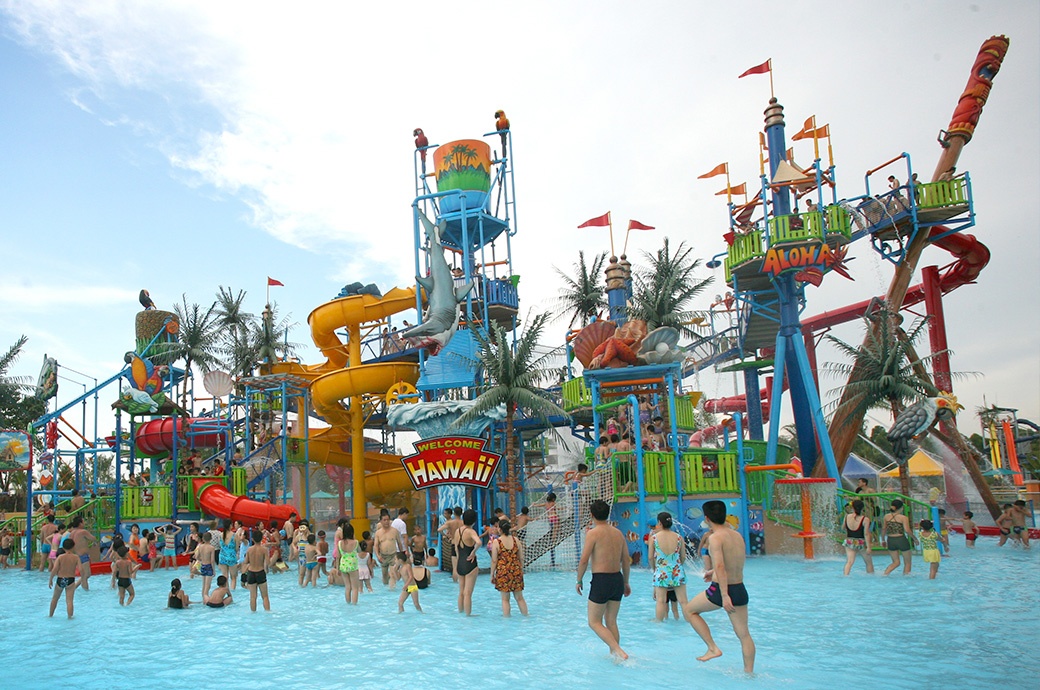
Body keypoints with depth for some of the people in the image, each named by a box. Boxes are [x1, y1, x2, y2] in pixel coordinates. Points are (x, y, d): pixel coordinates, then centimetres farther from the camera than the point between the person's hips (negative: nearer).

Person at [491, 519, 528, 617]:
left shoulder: (496, 542, -7)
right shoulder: (516, 540, 2)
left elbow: (494, 561, -7)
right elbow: (521, 558, 6)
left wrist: (492, 575, 2)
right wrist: (521, 571, 18)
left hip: (503, 572, -3)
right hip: (516, 571, 3)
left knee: (505, 599, 6)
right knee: (519, 598, 14)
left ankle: (506, 616, 8)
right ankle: (525, 615, 18)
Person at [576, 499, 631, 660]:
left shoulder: (593, 533, -10)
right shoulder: (618, 533, 10)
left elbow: (584, 560, -14)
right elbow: (626, 560, 14)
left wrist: (579, 581, -1)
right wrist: (626, 583, 24)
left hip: (601, 580, -7)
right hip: (617, 579, 7)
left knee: (594, 622, 2)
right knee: (611, 621, 17)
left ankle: (618, 651, -12)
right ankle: (614, 653, 19)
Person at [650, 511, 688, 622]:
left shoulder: (653, 537, -8)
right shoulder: (678, 537, -2)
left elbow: (651, 557, -2)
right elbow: (683, 557, 6)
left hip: (661, 572, -2)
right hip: (677, 572, 2)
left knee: (660, 601, 3)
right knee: (683, 601, 7)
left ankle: (659, 621, 8)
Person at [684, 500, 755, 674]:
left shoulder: (715, 537, -14)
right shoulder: (738, 535, 8)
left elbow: (720, 566, -25)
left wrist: (724, 596, -27)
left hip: (721, 589, -6)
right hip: (740, 589, 6)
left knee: (690, 610, 16)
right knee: (744, 634, 14)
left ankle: (713, 648, 11)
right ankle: (749, 672, 18)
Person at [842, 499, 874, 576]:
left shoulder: (847, 517, -5)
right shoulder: (865, 519, -16)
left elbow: (844, 528, 9)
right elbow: (866, 534, -16)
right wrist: (868, 547, -14)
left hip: (849, 543, 2)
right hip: (861, 544, -2)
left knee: (849, 561, -2)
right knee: (869, 562, 19)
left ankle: (846, 575, -20)